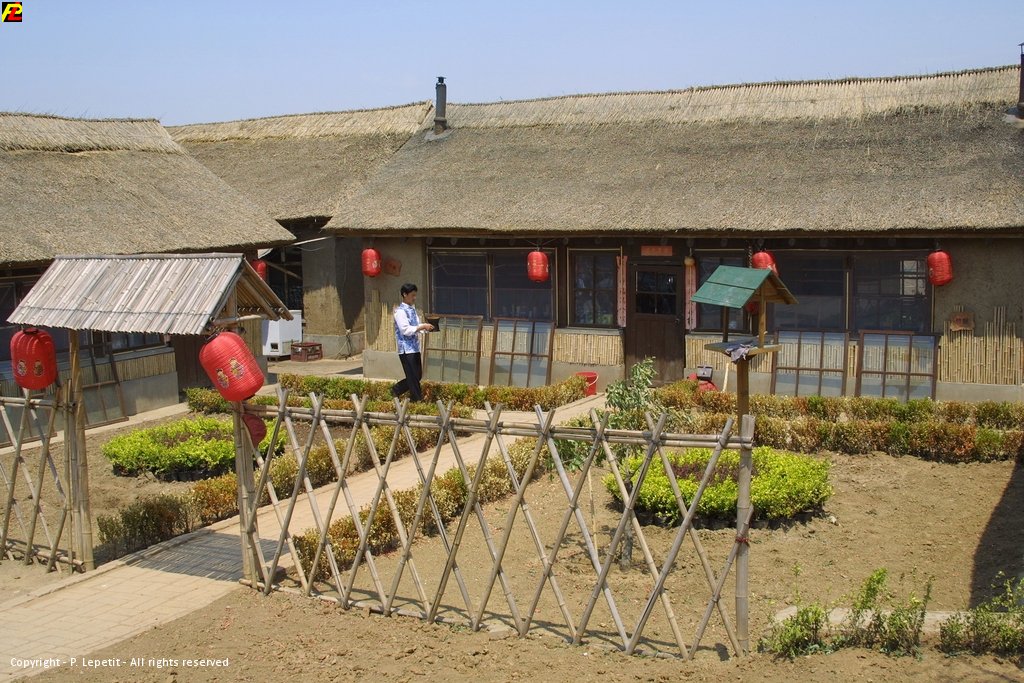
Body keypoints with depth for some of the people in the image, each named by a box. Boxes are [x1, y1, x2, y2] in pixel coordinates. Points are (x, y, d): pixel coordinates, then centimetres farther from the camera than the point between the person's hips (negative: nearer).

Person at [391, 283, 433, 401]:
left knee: (417, 375, 12)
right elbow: (405, 330, -21)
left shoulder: (412, 309, 15)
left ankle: (396, 390, 27)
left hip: (415, 347, 9)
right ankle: (418, 400, 4)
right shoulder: (400, 311, -14)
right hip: (406, 349, -9)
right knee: (413, 378, -3)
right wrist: (423, 327, -21)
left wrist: (425, 326, 3)